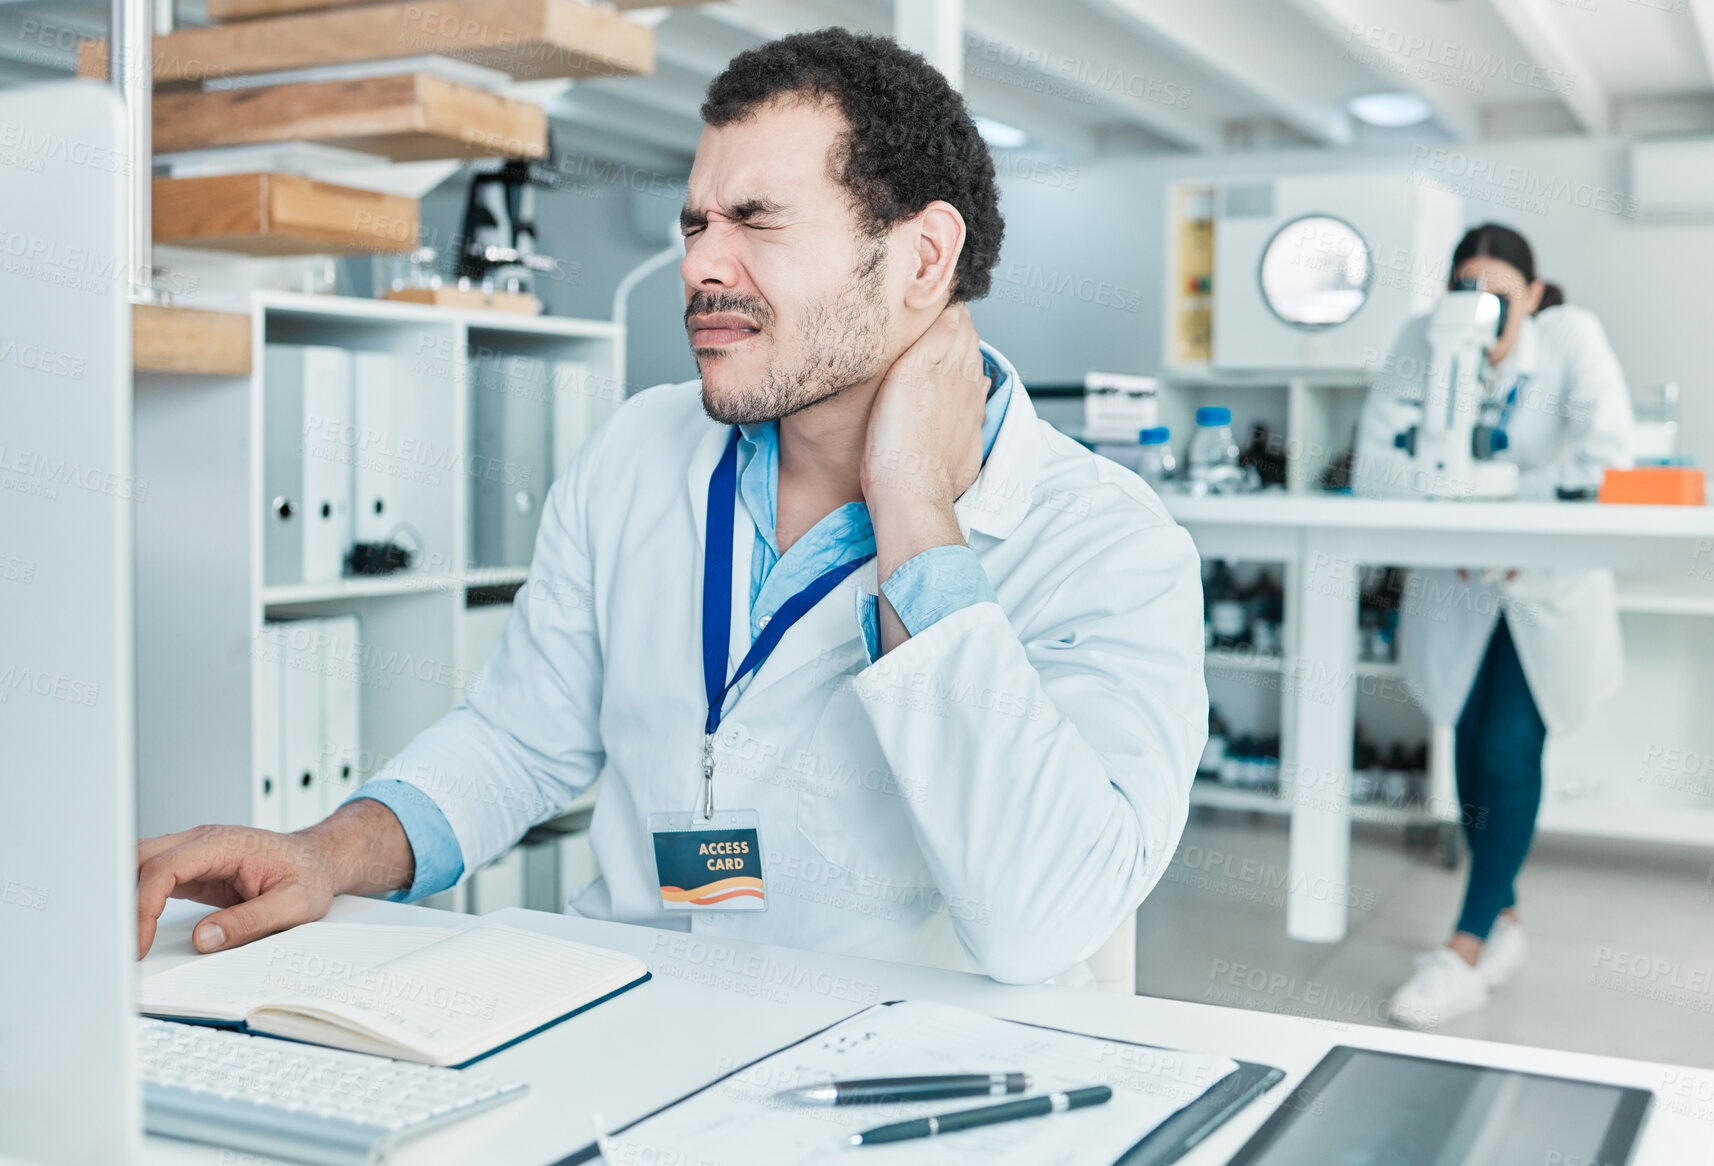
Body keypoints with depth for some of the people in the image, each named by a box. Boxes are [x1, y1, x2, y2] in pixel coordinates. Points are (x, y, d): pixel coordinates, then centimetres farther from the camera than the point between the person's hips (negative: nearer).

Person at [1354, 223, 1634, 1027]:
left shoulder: (1572, 337, -13)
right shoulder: (1422, 342, -9)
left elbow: (1602, 455, -23)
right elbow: (1376, 462, -15)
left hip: (1548, 586, -3)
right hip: (1457, 587, 3)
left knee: (1509, 753, -10)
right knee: (1471, 745, 7)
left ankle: (1467, 948, -5)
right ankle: (1503, 921, 25)